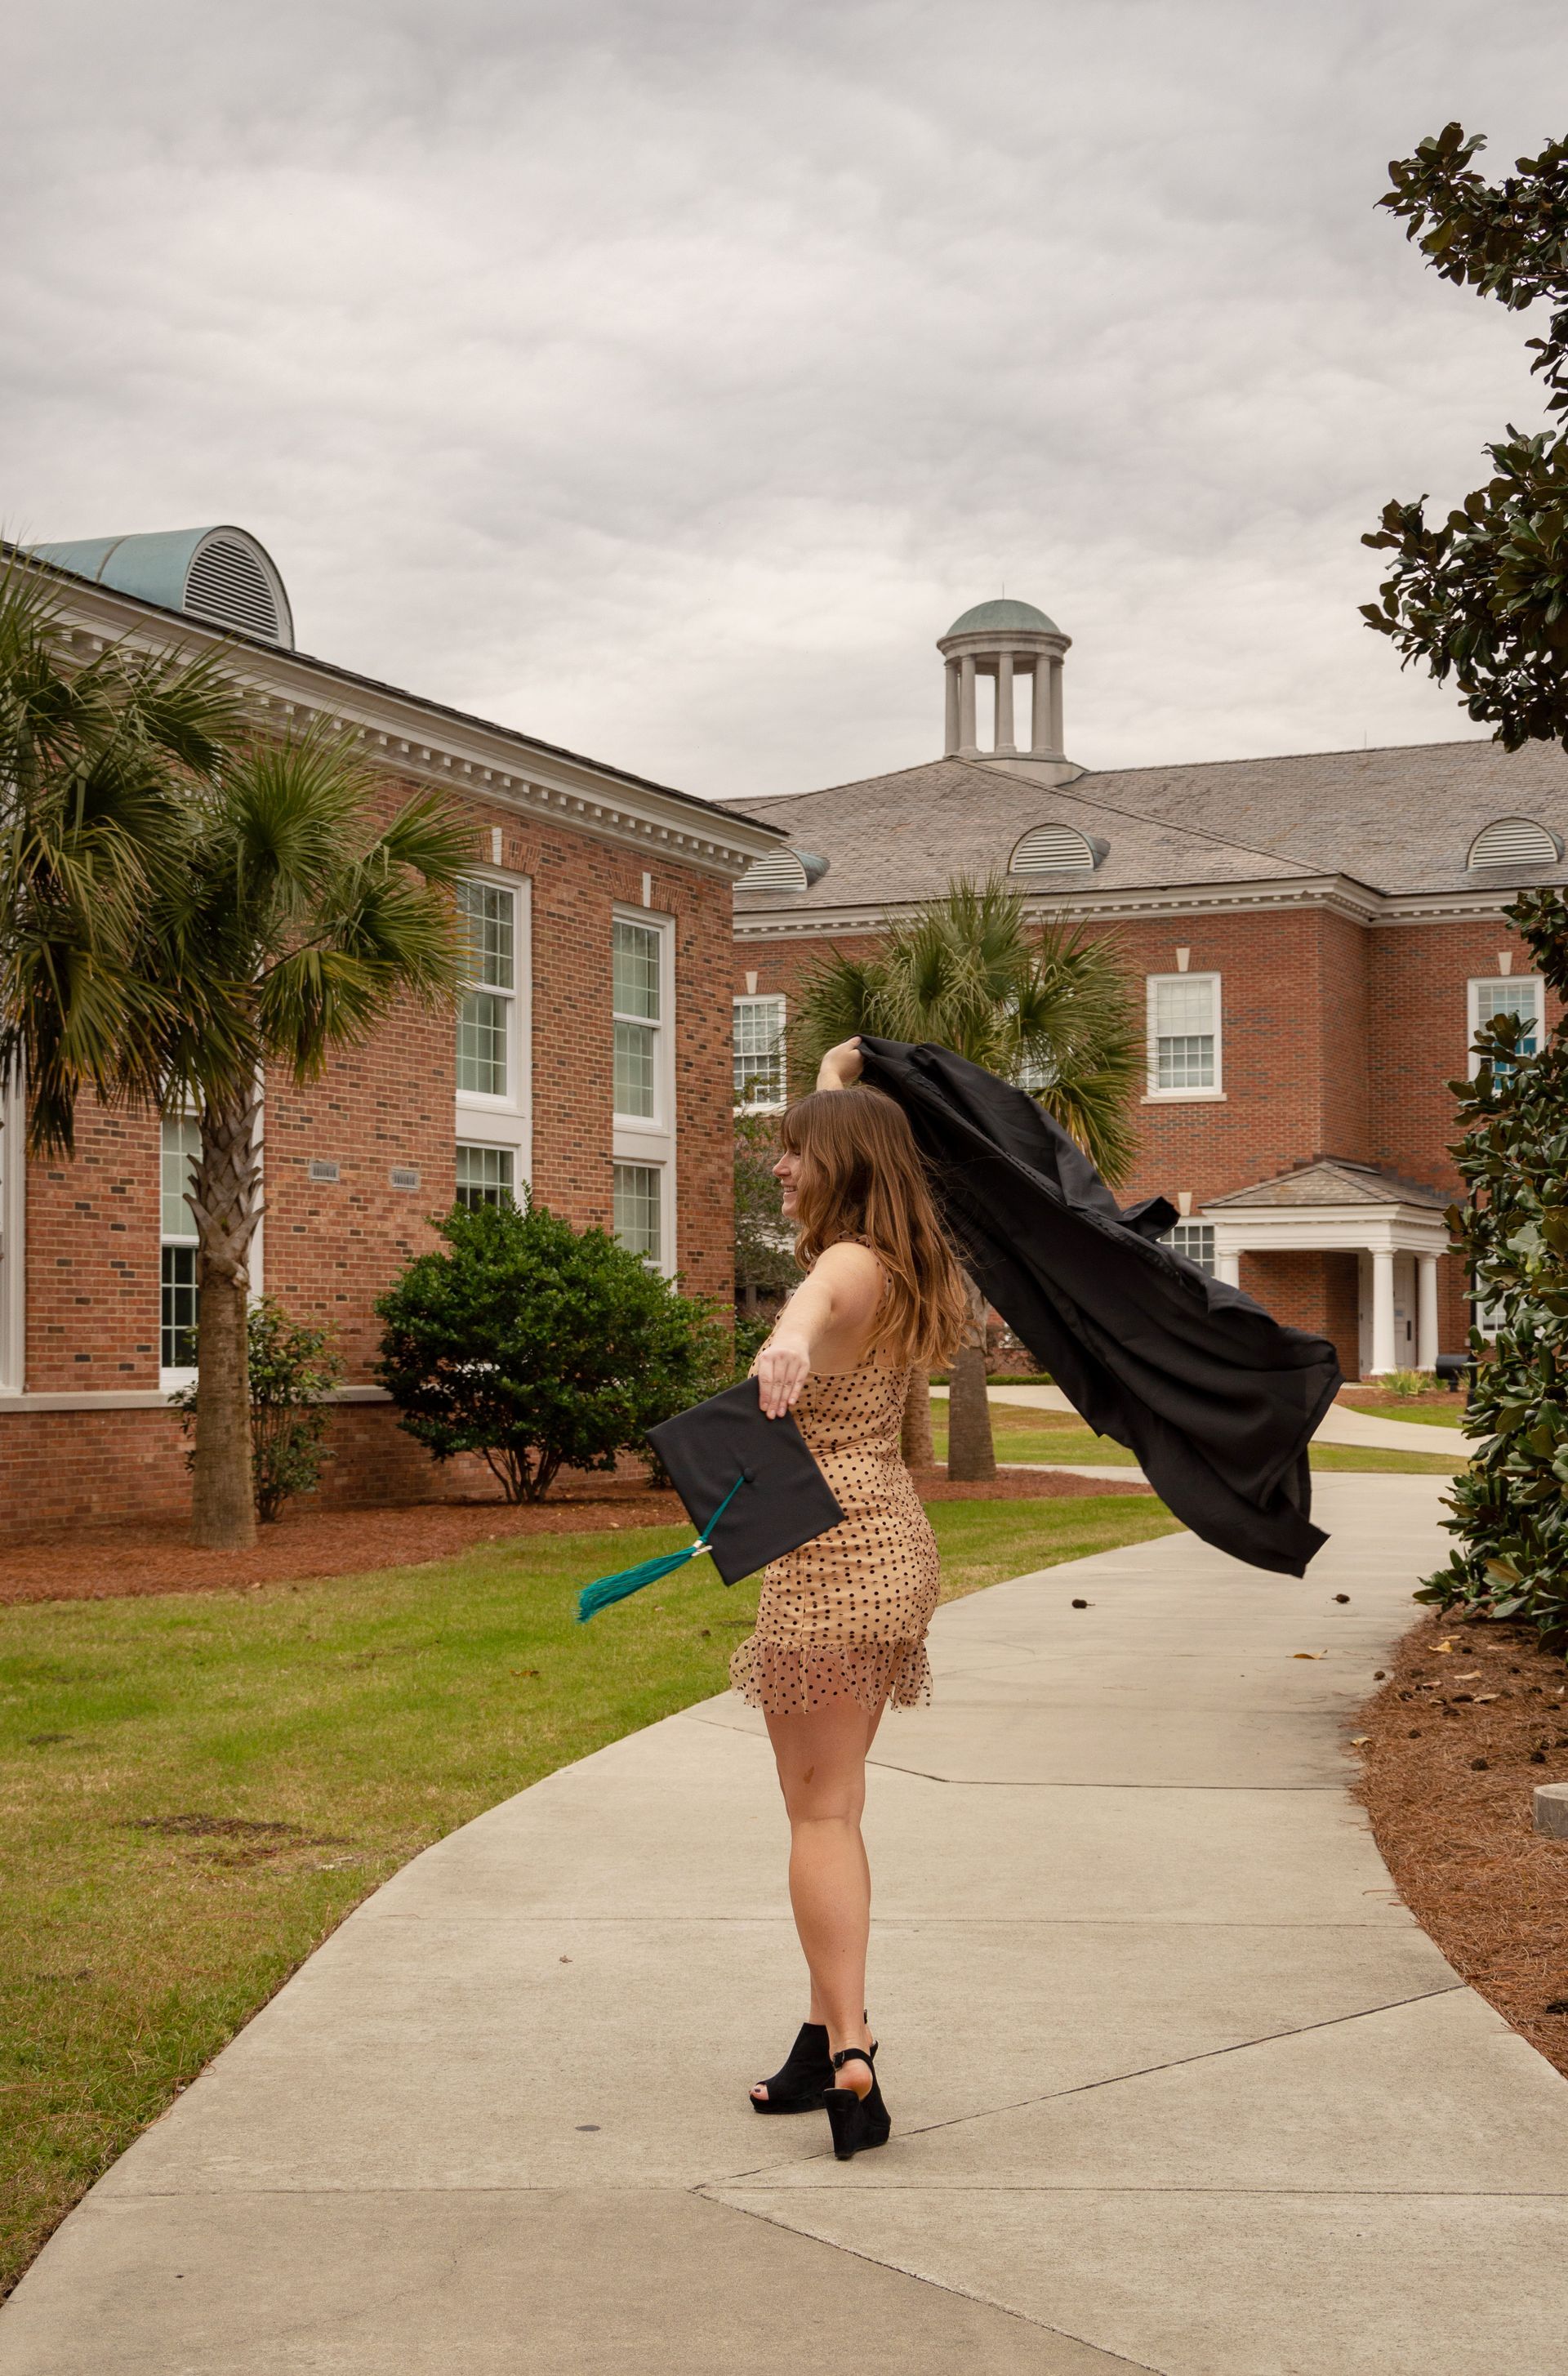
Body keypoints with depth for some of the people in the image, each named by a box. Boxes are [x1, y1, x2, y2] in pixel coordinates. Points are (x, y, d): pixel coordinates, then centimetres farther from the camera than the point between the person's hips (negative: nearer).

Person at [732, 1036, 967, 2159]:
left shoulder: (853, 1266, -16)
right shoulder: (898, 1266, 12)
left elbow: (819, 1298, -44)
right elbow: (844, 1146, 35)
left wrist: (789, 1343, -66)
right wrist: (837, 1080, 51)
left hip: (835, 1549, -10)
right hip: (888, 1541, 10)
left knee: (822, 1809, -7)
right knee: (830, 1806, 15)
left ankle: (849, 2058, -11)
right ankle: (829, 2036, 21)